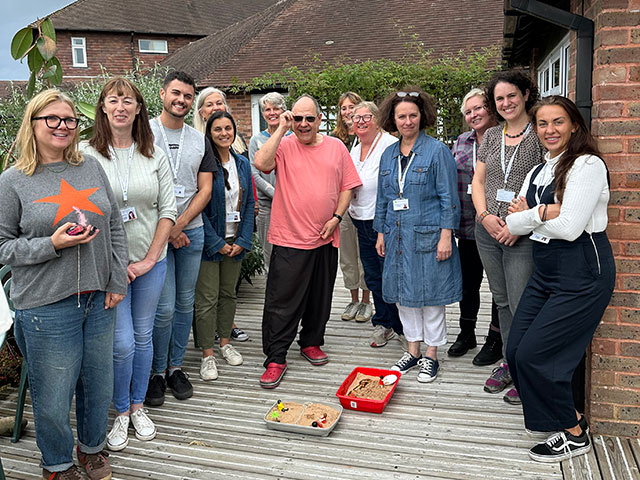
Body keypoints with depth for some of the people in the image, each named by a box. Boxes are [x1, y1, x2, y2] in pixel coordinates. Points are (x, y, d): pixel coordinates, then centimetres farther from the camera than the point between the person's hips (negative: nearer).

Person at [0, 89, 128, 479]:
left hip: (99, 299, 4)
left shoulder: (92, 167, 5)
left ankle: (93, 448, 42)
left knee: (99, 385, 16)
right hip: (47, 306, -3)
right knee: (53, 397, 7)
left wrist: (118, 281, 4)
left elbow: (116, 225, 8)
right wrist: (52, 245, -18)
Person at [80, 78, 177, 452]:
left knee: (144, 335, 13)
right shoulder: (86, 154, -5)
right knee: (122, 343, -3)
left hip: (151, 262, 3)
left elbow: (168, 209, 1)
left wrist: (150, 258, -6)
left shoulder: (155, 155, 2)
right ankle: (121, 412, 21)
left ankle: (138, 406, 31)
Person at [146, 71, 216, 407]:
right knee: (164, 307, -5)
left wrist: (180, 224, -7)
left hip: (191, 230, 4)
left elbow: (204, 191, 8)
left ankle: (175, 366, 23)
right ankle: (157, 372, 13)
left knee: (185, 303, 9)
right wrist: (166, 230, -9)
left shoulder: (200, 140, 11)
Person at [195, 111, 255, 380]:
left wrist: (243, 240, -2)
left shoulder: (243, 164, 7)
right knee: (207, 298, 0)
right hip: (209, 242, -5)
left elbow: (249, 204, 9)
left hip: (236, 241, 5)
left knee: (229, 293, 15)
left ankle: (225, 342, 30)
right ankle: (207, 355, 10)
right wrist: (216, 243, -15)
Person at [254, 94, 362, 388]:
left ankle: (311, 343, 34)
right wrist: (281, 129, -15)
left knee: (320, 297, 15)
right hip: (289, 239, -3)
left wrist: (336, 217, -3)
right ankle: (275, 358, 8)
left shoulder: (336, 147, 8)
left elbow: (347, 187, 10)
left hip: (325, 239, 4)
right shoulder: (284, 146, -1)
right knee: (281, 301, -1)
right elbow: (261, 163, -21)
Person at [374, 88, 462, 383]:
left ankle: (431, 356, 17)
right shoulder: (389, 155, 11)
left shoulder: (437, 151, -5)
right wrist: (380, 233, 13)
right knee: (403, 294, 11)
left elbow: (448, 197, -9)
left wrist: (446, 236, -15)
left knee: (430, 296, 3)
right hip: (397, 237, 6)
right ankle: (413, 350, 26)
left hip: (428, 236, -5)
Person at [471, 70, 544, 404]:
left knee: (522, 306, -4)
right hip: (488, 233, 5)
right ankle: (509, 362, 30)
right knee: (502, 301, 15)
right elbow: (478, 181, 12)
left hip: (523, 236, -5)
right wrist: (485, 216, -5)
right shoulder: (491, 136, 12)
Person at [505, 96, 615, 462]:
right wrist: (539, 214, -15)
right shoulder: (537, 173, 13)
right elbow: (512, 224, 4)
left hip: (582, 277, -8)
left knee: (533, 355, -8)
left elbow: (569, 227, -21)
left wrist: (527, 217, -6)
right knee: (516, 352, 5)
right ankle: (570, 415, 25)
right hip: (545, 274, 8)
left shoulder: (588, 165, -11)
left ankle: (575, 435, 13)